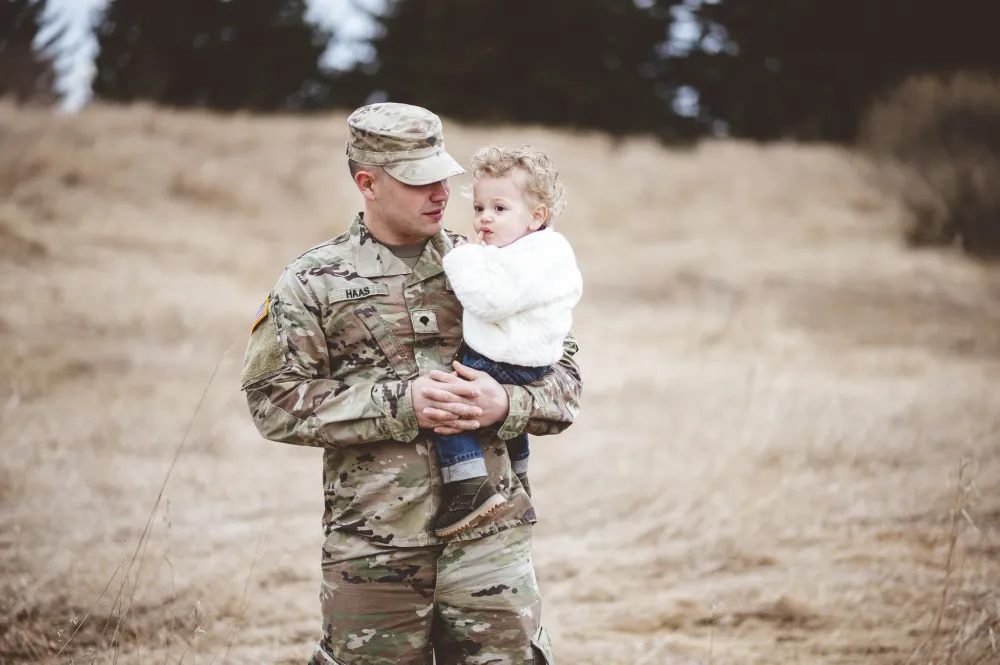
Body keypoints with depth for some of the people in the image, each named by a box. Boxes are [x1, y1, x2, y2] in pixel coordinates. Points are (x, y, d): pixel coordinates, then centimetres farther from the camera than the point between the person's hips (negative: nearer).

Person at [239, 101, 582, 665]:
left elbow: (565, 376, 10)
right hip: (372, 548, -2)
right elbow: (276, 399, -6)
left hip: (490, 539, 2)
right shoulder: (314, 282, 2)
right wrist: (399, 403, -14)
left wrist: (505, 405, -12)